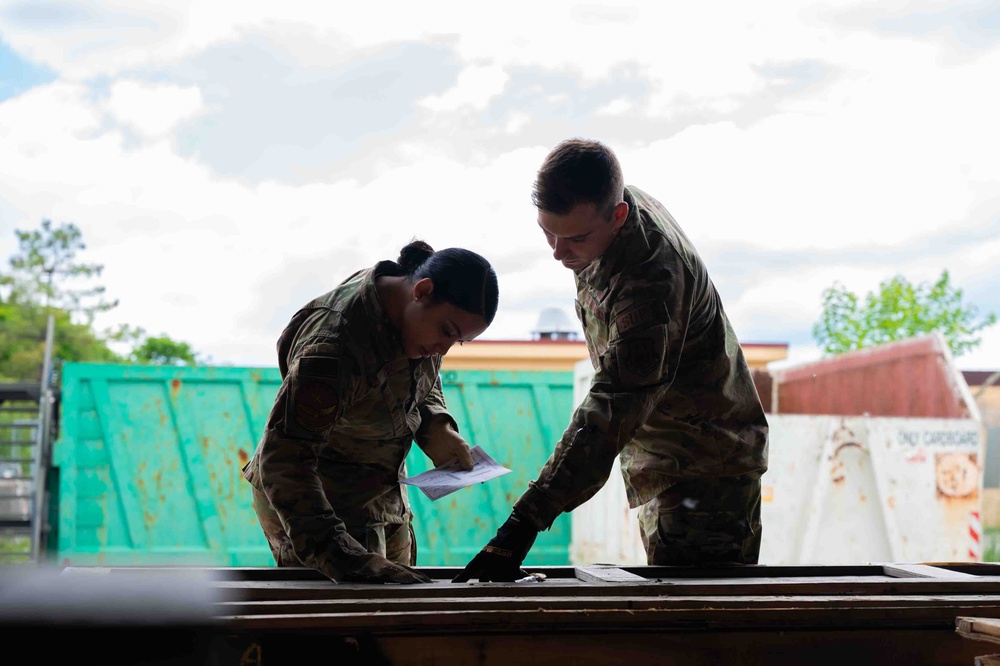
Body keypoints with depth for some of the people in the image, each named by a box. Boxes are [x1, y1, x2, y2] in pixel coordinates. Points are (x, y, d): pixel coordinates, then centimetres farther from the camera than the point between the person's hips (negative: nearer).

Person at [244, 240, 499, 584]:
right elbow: (282, 462, -38)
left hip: (382, 495, 8)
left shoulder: (414, 313, -9)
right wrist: (350, 560, -46)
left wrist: (436, 428, -9)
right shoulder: (334, 347, -35)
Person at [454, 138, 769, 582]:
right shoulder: (600, 210, -4)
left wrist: (526, 521, -45)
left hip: (706, 474, -9)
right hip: (663, 463, 9)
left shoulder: (651, 279, -33)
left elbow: (611, 413, -40)